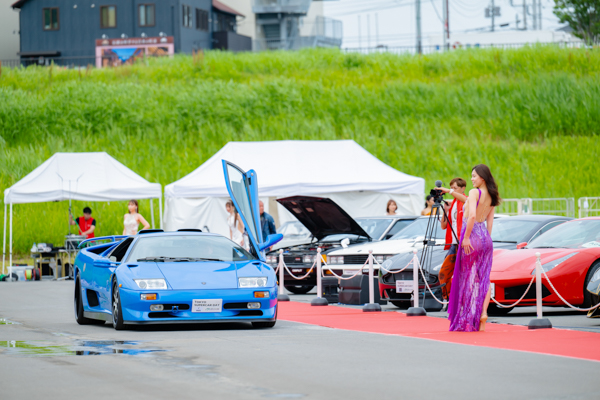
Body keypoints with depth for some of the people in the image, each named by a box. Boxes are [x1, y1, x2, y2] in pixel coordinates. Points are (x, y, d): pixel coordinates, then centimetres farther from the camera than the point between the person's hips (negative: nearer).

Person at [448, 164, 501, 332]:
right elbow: (490, 220, 12)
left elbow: (472, 215, -23)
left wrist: (466, 237, -19)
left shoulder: (474, 192, -12)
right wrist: (487, 239, 15)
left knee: (468, 277, 2)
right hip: (485, 237, 6)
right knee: (484, 279, 5)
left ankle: (468, 321, 5)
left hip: (472, 235, -6)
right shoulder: (491, 197, 10)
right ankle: (483, 313, -8)